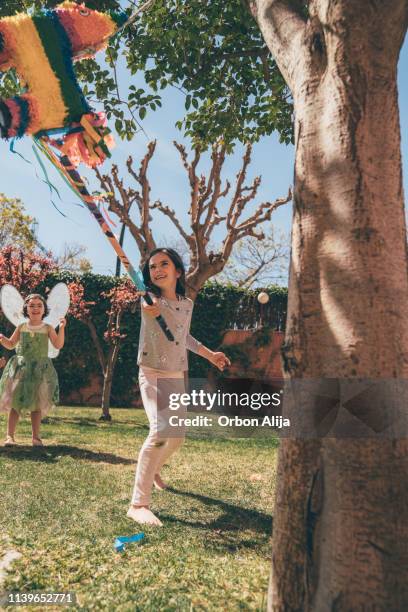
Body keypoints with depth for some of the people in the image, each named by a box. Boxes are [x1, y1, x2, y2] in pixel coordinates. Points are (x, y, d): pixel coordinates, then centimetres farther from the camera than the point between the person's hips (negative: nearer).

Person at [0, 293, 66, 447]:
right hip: (20, 368, 1)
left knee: (37, 404, 4)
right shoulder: (21, 327, 6)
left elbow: (58, 345, -8)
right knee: (15, 402, -1)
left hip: (40, 369, -1)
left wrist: (62, 328, -18)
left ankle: (36, 437, 12)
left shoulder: (48, 328, 2)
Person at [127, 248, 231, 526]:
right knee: (162, 430, -29)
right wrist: (150, 312, -61)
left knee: (177, 436, 19)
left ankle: (154, 469, 50)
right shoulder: (149, 299, -12)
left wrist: (210, 354, 26)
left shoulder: (187, 304, 5)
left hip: (178, 378, 6)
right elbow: (151, 307, -38)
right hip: (153, 375, -6)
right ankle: (138, 503, -20)